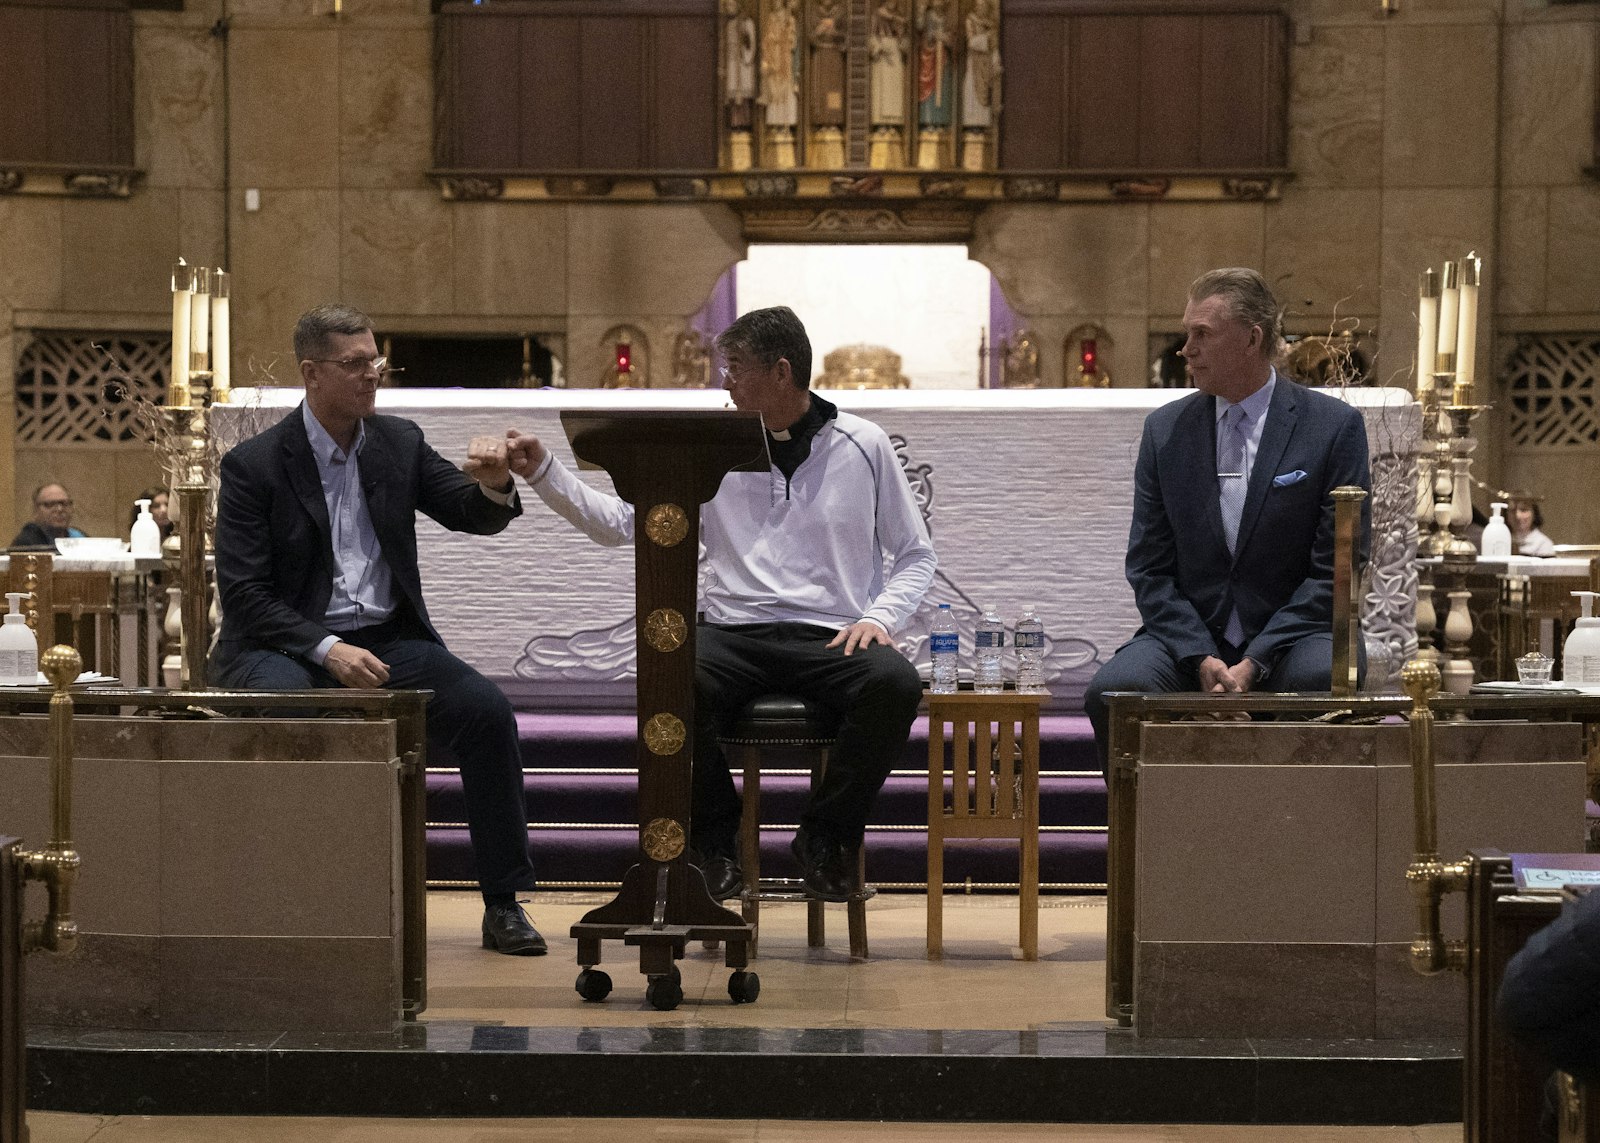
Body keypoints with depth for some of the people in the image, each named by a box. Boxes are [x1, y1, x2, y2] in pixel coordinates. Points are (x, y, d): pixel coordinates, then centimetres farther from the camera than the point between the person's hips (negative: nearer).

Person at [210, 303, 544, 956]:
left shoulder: (399, 444, 10)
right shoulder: (254, 466, -3)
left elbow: (475, 517, 6)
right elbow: (243, 594, -8)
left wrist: (494, 486, -19)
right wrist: (326, 649, -21)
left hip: (386, 639, 4)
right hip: (289, 643, -4)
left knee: (486, 712, -21)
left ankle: (503, 906, -13)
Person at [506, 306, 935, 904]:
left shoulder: (862, 445, 10)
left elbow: (914, 553, 14)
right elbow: (620, 522, 12)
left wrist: (879, 615, -3)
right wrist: (543, 473, 2)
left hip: (832, 637, -1)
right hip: (734, 631, 1)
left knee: (895, 684, -34)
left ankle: (825, 834, -9)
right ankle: (715, 841, -10)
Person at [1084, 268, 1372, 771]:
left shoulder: (1334, 426, -1)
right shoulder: (1165, 429, 8)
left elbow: (1338, 569, -5)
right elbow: (1149, 567, 7)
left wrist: (1256, 661, -15)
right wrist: (1200, 658, -11)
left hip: (1293, 637, -2)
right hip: (1189, 637, 2)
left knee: (1324, 679, -36)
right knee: (1112, 690, -27)